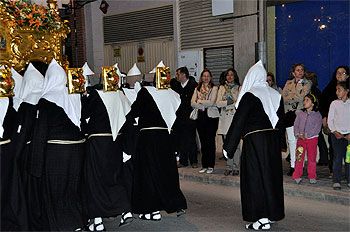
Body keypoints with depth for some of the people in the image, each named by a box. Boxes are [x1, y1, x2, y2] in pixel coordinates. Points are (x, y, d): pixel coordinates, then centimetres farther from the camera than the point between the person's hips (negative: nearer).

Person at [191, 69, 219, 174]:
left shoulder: (214, 88, 3)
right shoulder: (197, 89, 14)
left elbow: (211, 102, -10)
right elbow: (192, 103, 3)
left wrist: (199, 101, -3)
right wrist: (203, 106, -10)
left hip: (212, 117, -3)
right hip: (201, 117, 4)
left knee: (210, 141, -4)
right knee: (203, 141, 5)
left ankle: (210, 166, 3)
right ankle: (204, 165, 11)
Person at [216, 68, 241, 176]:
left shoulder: (239, 88, 9)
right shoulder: (222, 88, 15)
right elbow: (218, 103, 4)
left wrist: (226, 103, -8)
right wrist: (230, 101, -8)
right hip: (225, 118, 2)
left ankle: (236, 167, 3)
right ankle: (229, 167, 9)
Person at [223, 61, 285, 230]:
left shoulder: (250, 95, -13)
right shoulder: (276, 95, 7)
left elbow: (238, 121, -13)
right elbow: (281, 121, 14)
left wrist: (228, 146, -7)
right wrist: (280, 143, 23)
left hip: (255, 141, -7)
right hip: (273, 140, 7)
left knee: (256, 176, 1)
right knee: (271, 174, 15)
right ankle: (272, 213, 27)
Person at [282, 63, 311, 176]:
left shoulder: (307, 83, 7)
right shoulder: (288, 83, 17)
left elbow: (302, 97, -8)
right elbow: (283, 98, 4)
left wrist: (289, 97, -1)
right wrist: (296, 97, -5)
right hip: (289, 113, 3)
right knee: (291, 140, 4)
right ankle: (293, 166, 11)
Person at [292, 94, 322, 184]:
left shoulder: (317, 115, 1)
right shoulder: (300, 113, 11)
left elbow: (317, 128, -8)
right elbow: (296, 125, 7)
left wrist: (306, 135, -15)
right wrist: (298, 134, -10)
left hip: (312, 138, -2)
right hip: (301, 139, 2)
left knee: (312, 158, 3)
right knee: (299, 158, -1)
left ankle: (312, 177, 13)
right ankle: (297, 176, 6)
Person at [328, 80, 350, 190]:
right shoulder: (334, 103, 7)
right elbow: (329, 120, 5)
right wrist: (335, 132, -6)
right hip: (337, 135, 0)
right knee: (337, 157, -2)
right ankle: (336, 181, 3)